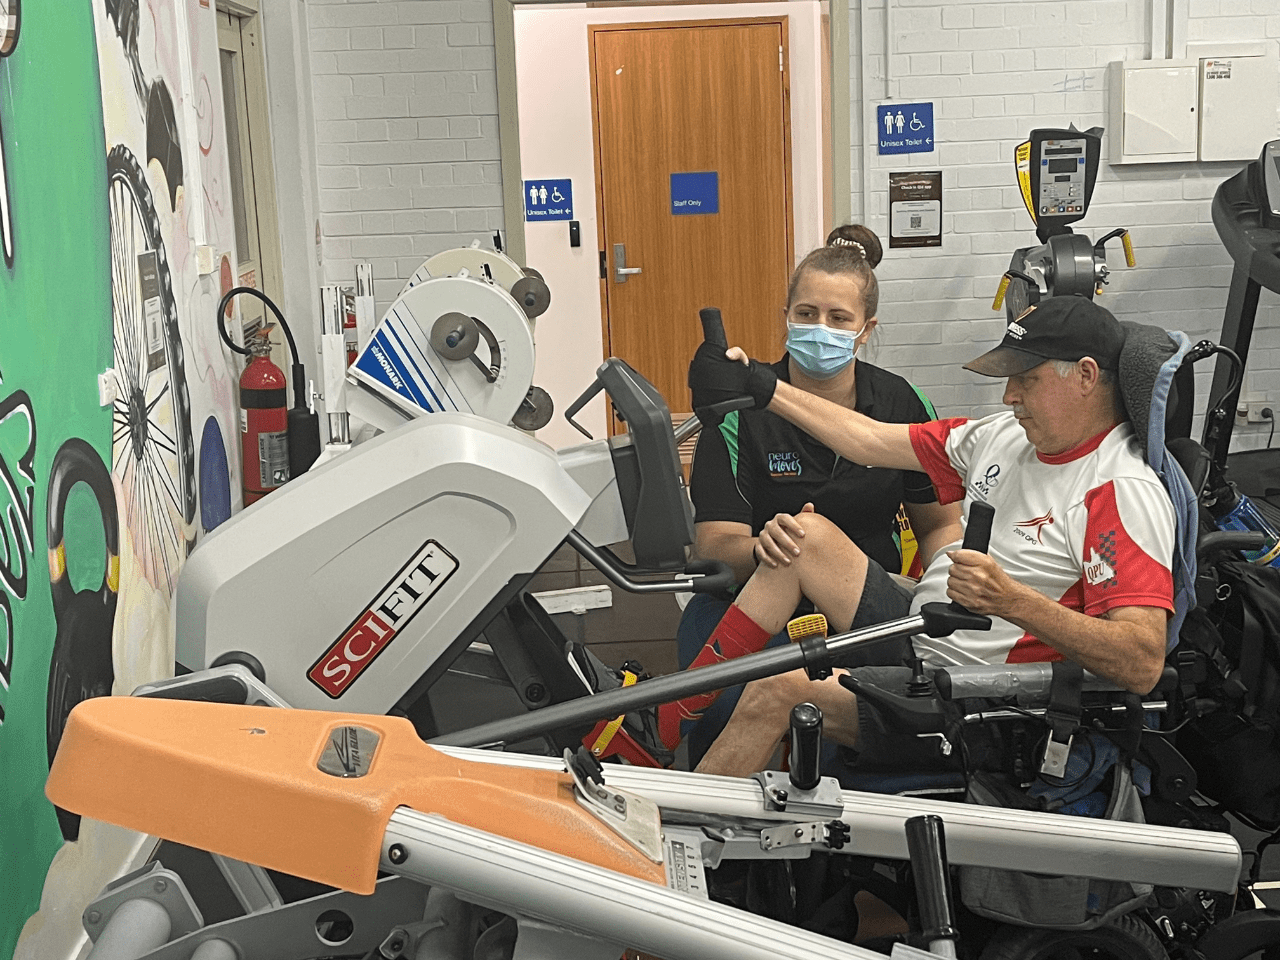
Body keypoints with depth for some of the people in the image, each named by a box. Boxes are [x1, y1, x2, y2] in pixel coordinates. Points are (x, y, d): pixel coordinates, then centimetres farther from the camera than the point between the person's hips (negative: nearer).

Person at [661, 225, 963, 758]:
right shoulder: (741, 411, -6)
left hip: (867, 611, 3)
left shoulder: (903, 405, 2)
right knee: (726, 707, -33)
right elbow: (714, 547, -13)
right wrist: (762, 548, -36)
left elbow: (940, 524, 12)